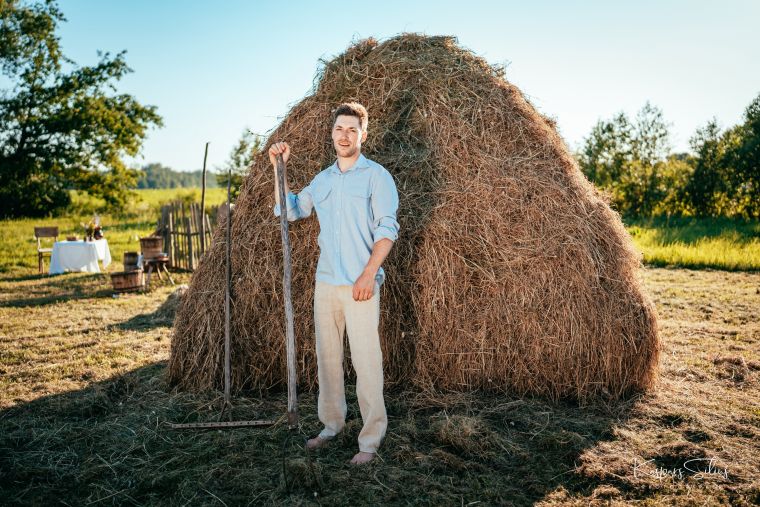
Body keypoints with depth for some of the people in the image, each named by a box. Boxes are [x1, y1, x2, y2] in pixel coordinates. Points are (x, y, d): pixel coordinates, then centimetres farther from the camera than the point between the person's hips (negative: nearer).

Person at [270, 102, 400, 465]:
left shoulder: (376, 175, -3)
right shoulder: (322, 180, 15)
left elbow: (387, 229, -9)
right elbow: (288, 211, 21)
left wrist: (369, 274, -18)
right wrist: (278, 169, 13)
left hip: (361, 284, -6)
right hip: (325, 282, 6)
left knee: (366, 361, -5)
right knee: (327, 357, 12)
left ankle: (371, 439, 5)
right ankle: (331, 425, 26)